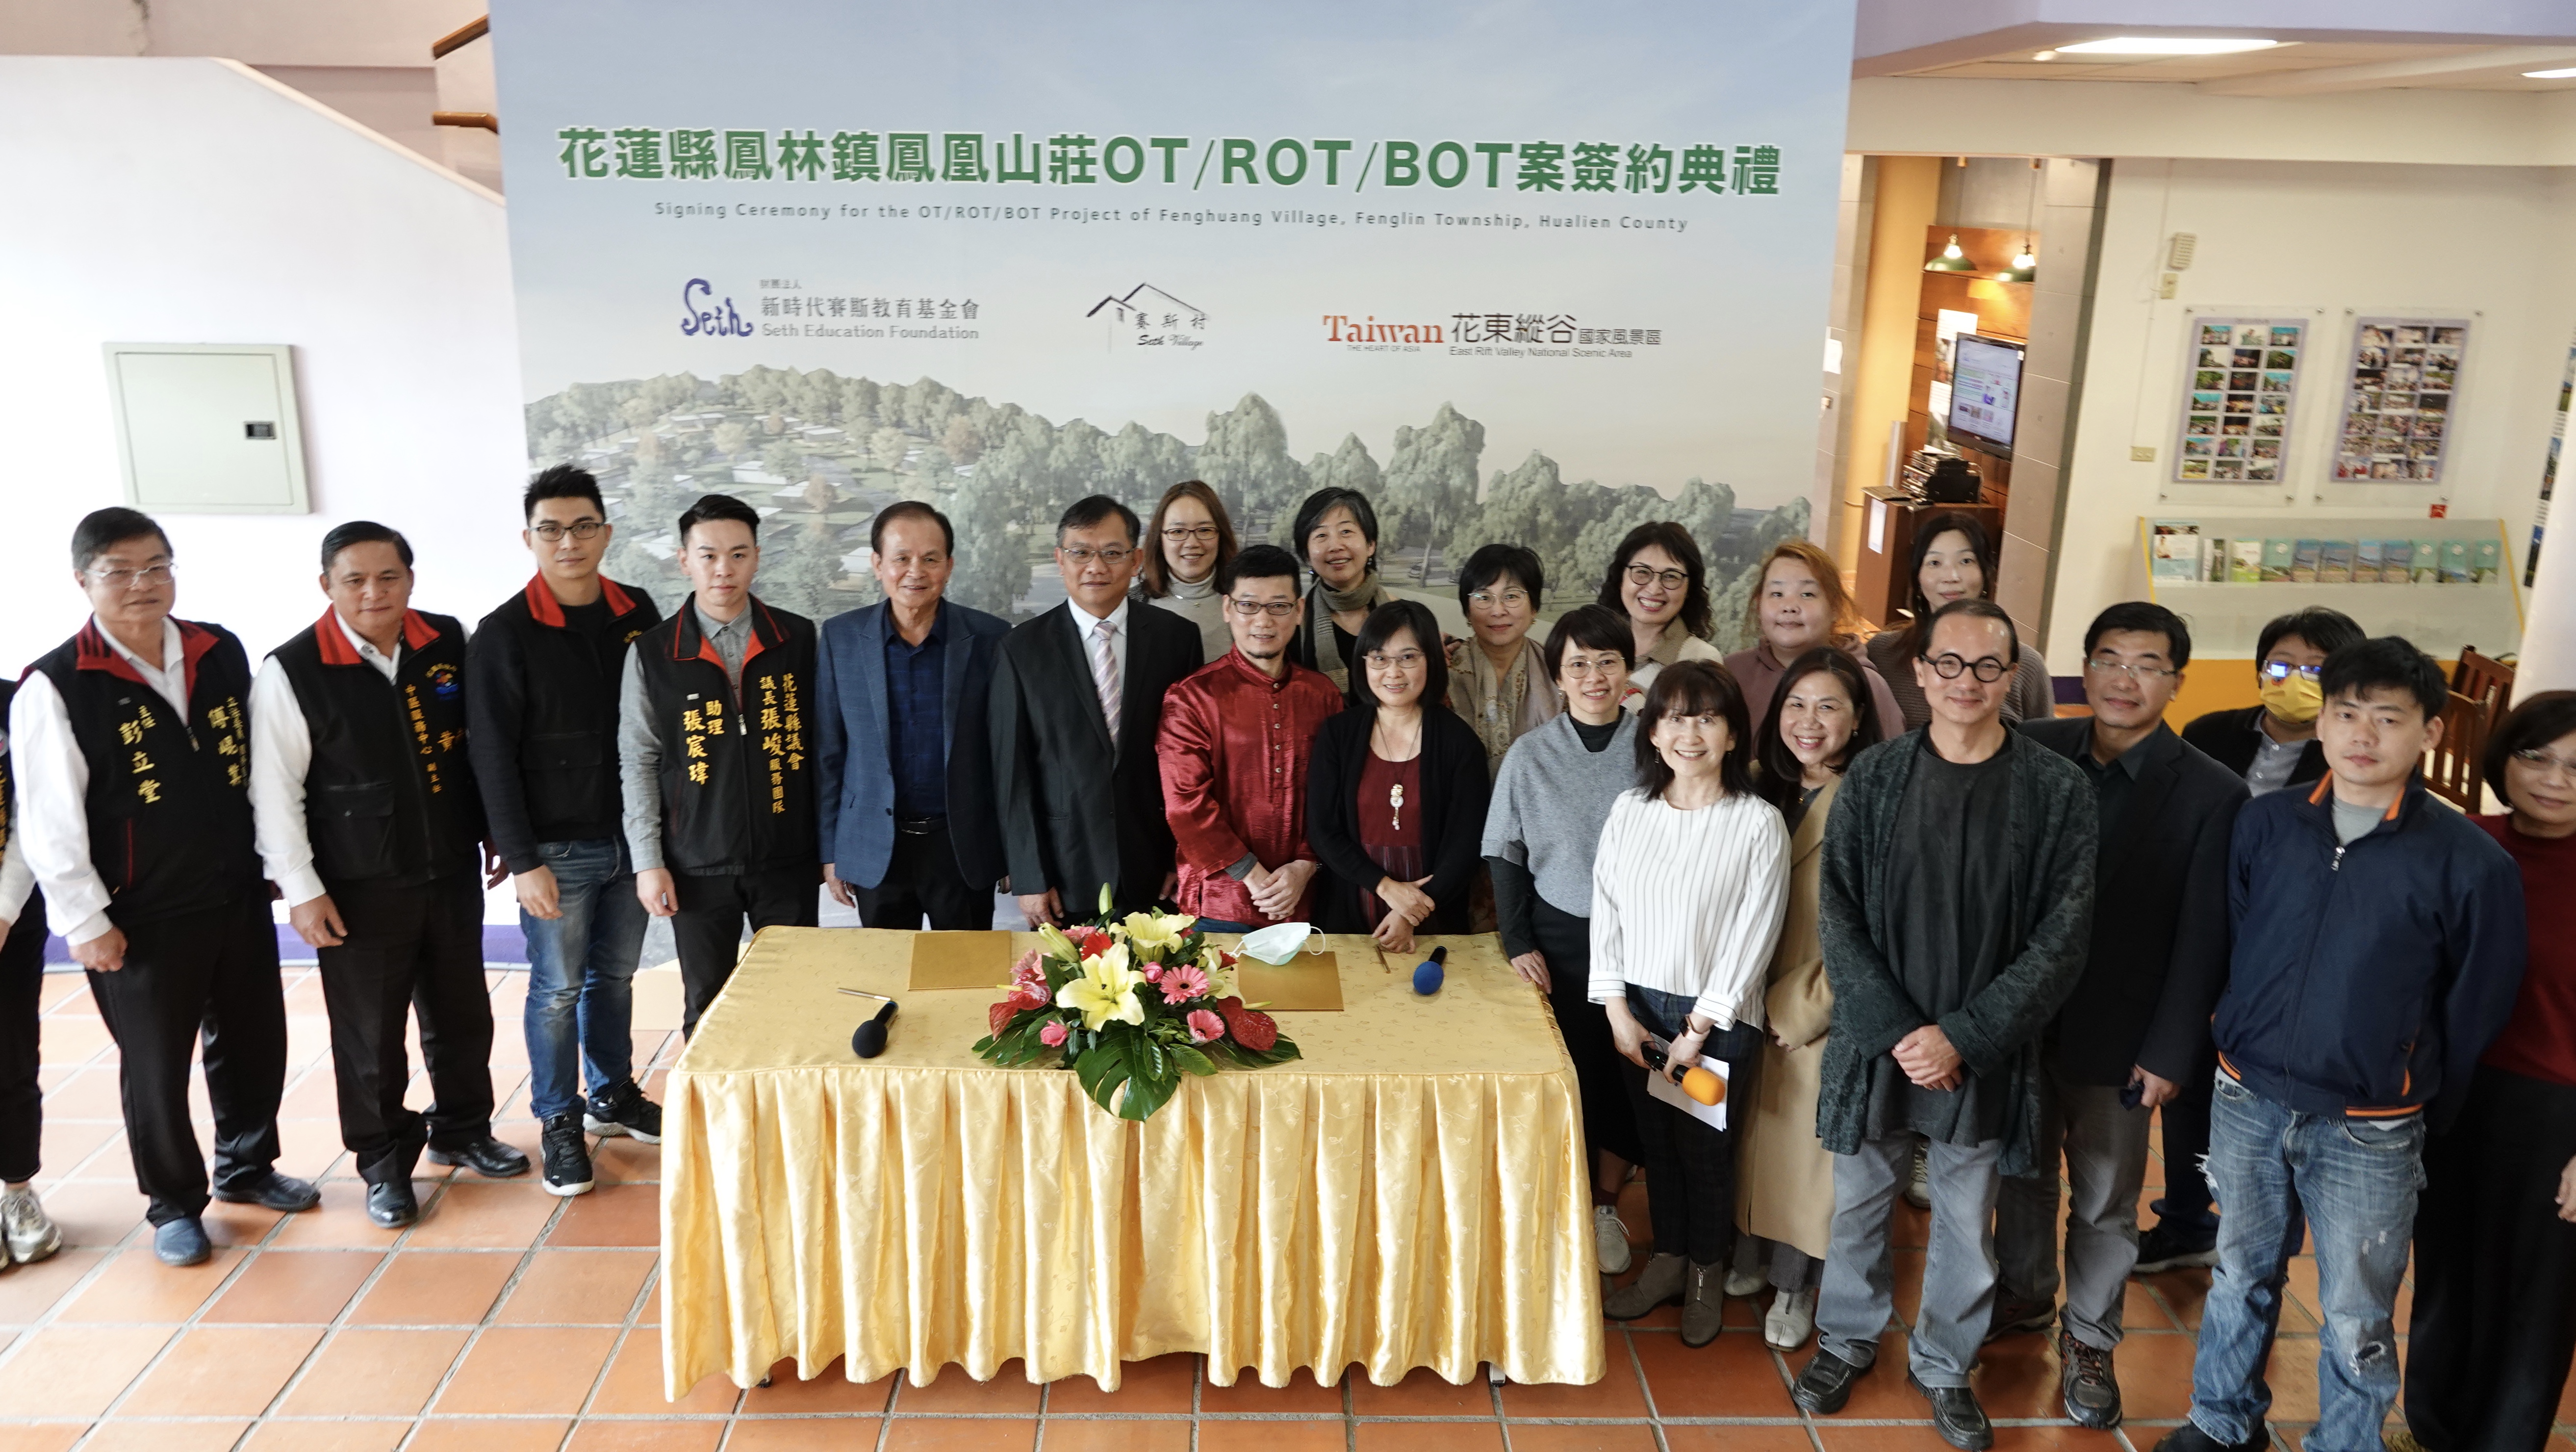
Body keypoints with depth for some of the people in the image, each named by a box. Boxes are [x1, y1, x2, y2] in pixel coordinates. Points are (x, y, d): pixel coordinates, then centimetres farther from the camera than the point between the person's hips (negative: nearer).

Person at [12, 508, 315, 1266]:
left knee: (255, 1041, 16)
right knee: (156, 1065, 9)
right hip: (140, 919, -4)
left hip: (238, 897, 4)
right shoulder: (55, 687, -12)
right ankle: (174, 1204, 28)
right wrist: (85, 922, -10)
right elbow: (48, 821, -11)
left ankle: (247, 1165, 39)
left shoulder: (222, 654, 1)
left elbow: (259, 764, 11)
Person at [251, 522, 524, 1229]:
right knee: (371, 1031, 8)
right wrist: (302, 890, -10)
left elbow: (478, 743, 9)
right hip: (358, 890, -4)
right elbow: (274, 790, -10)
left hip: (451, 872, 4)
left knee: (462, 1012, 17)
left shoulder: (449, 643, -3)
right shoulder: (292, 671, -13)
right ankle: (384, 1163, 27)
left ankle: (462, 1129, 38)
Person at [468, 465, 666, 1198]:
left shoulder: (637, 614, 2)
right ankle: (560, 1122, 20)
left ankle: (612, 1094, 33)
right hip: (558, 848, -4)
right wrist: (523, 861, -13)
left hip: (632, 836, 4)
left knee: (615, 974, 17)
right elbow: (493, 756, -10)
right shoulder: (504, 634, -10)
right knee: (557, 988, 6)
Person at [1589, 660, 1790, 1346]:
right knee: (1656, 1139, 15)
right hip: (1639, 1006, 3)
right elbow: (1607, 909, 2)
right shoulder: (1630, 810, -1)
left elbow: (1753, 935, -12)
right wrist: (1617, 1007, -4)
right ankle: (1667, 1258, 34)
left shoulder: (1758, 824, -12)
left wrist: (1699, 1028, -10)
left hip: (1718, 1017, -3)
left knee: (1706, 1147, 8)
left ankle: (1707, 1271, 31)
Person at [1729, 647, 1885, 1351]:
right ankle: (1750, 1258, 34)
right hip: (1752, 1005, 5)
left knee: (1808, 1142, 8)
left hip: (1822, 1009, -5)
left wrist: (1800, 1007, -13)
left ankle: (1796, 1284, 26)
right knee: (1749, 1129, 15)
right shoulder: (1762, 792, 4)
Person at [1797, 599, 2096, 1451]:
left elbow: (2063, 934, -8)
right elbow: (1838, 916, -4)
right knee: (1858, 1205, 17)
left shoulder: (2057, 790, -7)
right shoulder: (1874, 778, -4)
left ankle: (1945, 1364, 37)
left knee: (1967, 1221, 14)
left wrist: (1964, 1037, -14)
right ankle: (1848, 1339, 40)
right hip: (1878, 1043, 1)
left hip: (1986, 1054, -1)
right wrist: (1896, 1031, -13)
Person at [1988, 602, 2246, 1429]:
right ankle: (2024, 1294, 43)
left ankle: (2089, 1341, 33)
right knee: (2023, 1172, 20)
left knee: (2105, 1202, 13)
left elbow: (2202, 940, -8)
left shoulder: (2211, 795, -12)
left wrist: (2169, 1053, -8)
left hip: (2117, 1040, -2)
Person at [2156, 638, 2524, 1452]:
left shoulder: (2469, 861, -12)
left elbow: (2475, 1008, -3)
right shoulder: (2264, 825, -2)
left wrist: (2424, 1111, 4)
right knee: (2240, 1277, 19)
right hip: (2247, 1103, 3)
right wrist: (2246, 1045, 12)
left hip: (2369, 1134, -3)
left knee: (2356, 1320, 10)